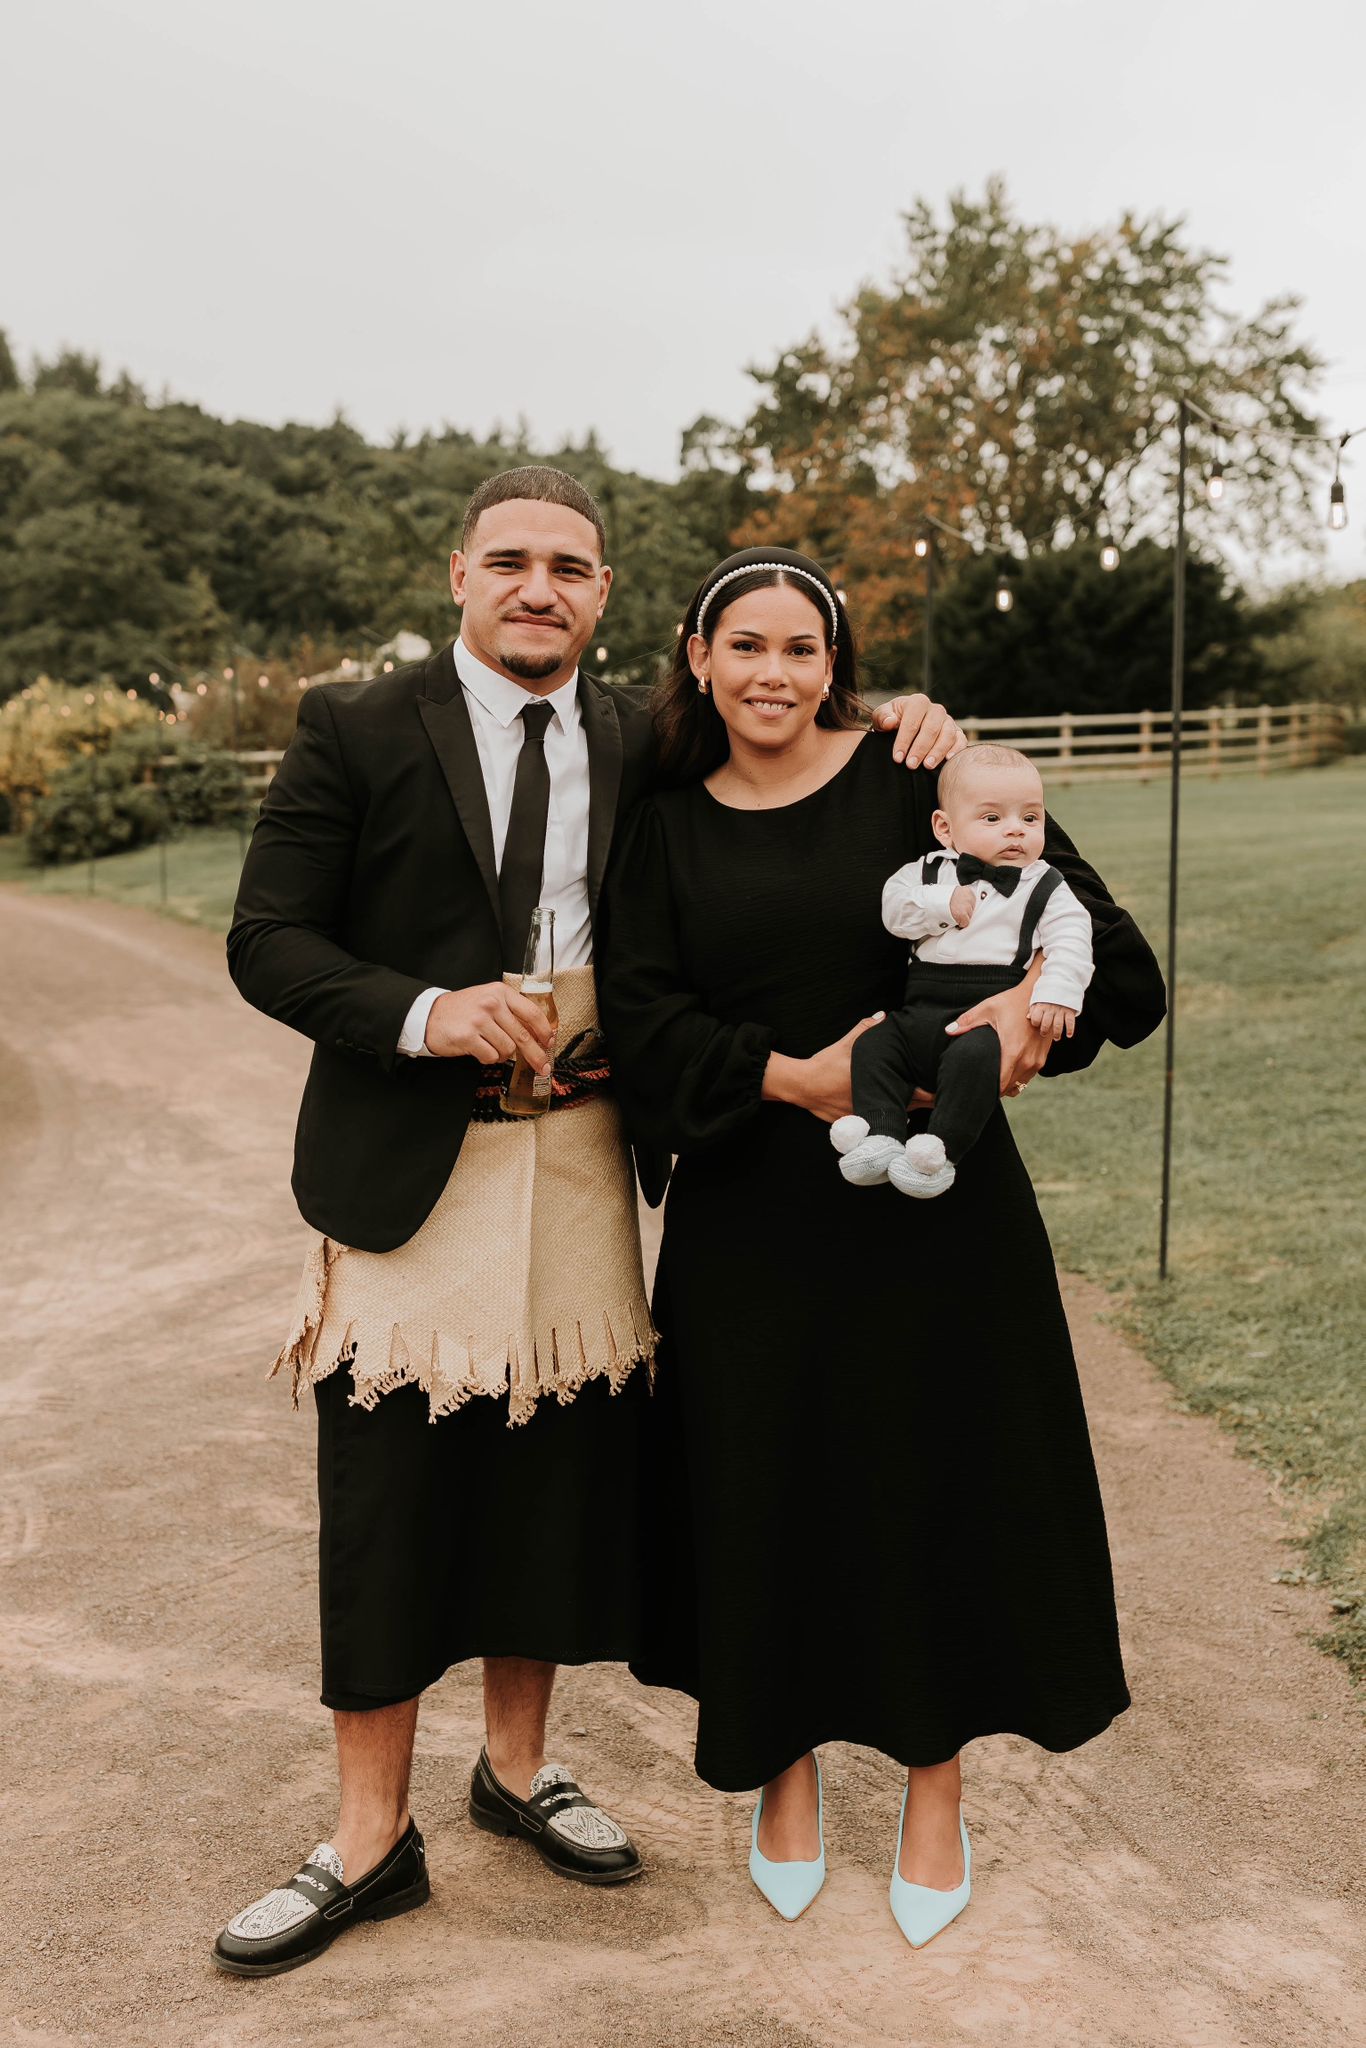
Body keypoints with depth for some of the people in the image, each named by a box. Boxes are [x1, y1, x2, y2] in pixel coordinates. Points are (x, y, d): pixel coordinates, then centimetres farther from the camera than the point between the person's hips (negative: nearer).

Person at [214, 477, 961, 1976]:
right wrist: (423, 1012, -22)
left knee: (553, 1483, 13)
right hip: (409, 1168, -3)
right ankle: (372, 1838, 20)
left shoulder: (638, 740, 9)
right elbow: (267, 941, -6)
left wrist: (894, 722, 1)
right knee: (387, 1502, 3)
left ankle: (517, 1766, 35)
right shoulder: (355, 729, -2)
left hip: (579, 1165, 4)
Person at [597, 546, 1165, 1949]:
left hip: (931, 1208, -1)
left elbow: (1091, 928, -5)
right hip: (747, 1218, 2)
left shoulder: (917, 779, -2)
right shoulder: (666, 830, 5)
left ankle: (934, 1804, 27)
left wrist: (1033, 1001, -26)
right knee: (766, 1493, 9)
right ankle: (784, 1780, 32)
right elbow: (641, 1018, -4)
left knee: (936, 1487, 7)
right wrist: (795, 1075, -18)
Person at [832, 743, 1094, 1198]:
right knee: (873, 1044, -16)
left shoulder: (1045, 887, 6)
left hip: (987, 1018, -4)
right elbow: (894, 908, -1)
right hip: (920, 1012, 4)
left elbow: (1070, 940, -6)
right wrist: (945, 904, -13)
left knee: (974, 1055, -33)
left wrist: (1057, 995, -21)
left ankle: (941, 1148, -32)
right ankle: (881, 1135, -21)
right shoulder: (929, 872, 13)